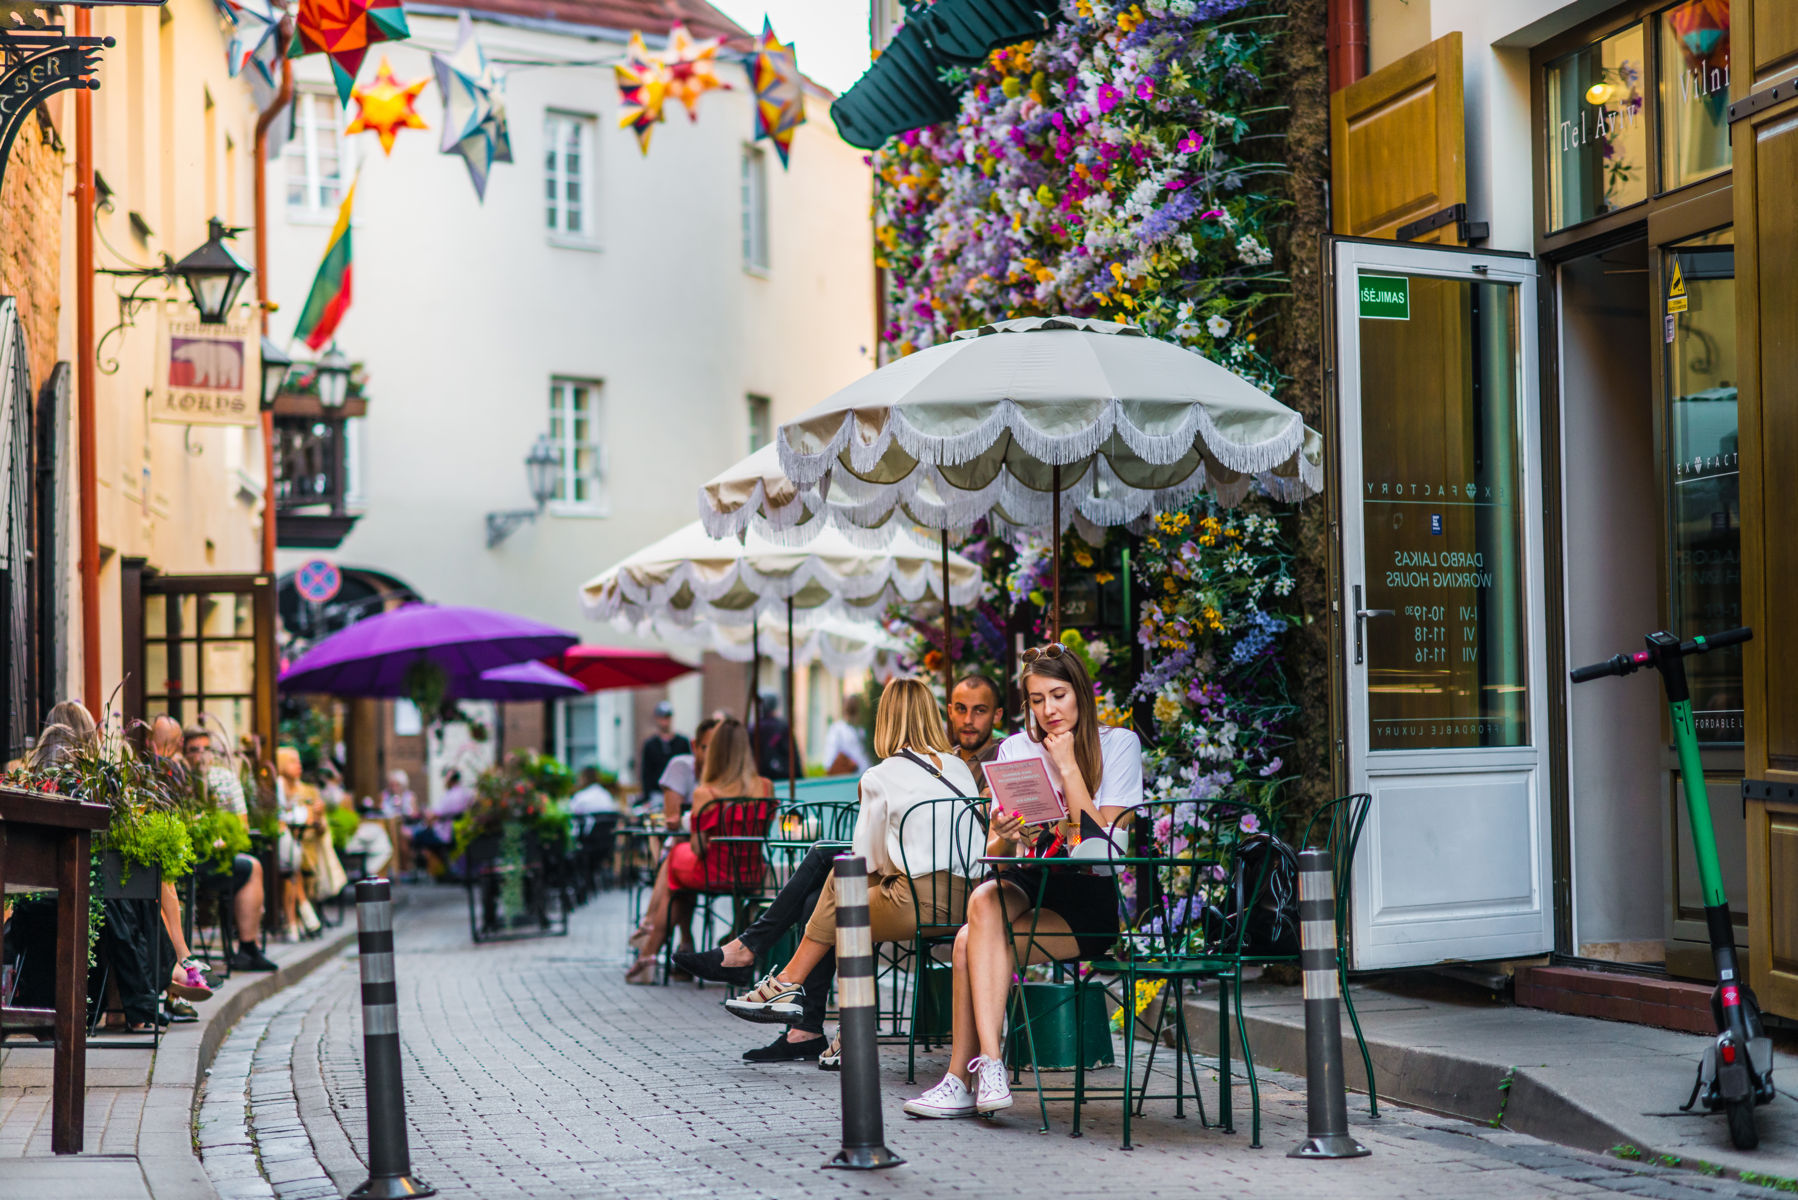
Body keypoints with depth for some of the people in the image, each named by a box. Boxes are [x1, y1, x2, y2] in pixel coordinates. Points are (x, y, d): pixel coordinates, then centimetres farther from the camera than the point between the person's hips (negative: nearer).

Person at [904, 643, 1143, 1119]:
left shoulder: (1118, 744, 2)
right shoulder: (1016, 749, 11)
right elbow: (994, 851, 5)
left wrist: (1067, 765, -11)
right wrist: (1006, 840, -19)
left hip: (1092, 899, -3)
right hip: (1027, 885, 4)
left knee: (971, 943, -27)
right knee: (984, 899, -33)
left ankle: (962, 1079, -22)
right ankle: (988, 1065, -34)